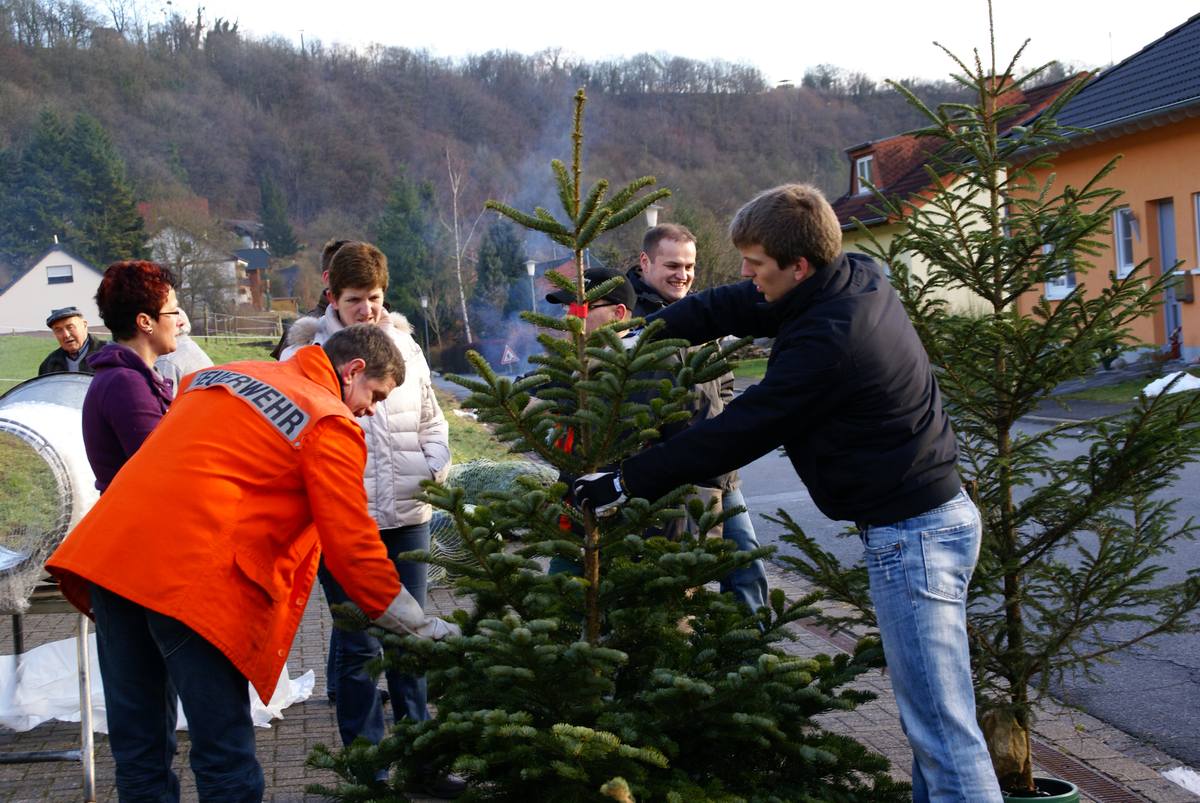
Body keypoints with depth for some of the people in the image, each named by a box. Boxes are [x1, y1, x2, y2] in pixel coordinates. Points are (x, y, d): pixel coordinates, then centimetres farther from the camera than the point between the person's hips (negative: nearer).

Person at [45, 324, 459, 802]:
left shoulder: (224, 374, 23)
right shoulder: (331, 425, 0)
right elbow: (354, 550, -1)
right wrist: (423, 629, 9)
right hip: (192, 577, -7)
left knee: (139, 749, 14)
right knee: (226, 761, 2)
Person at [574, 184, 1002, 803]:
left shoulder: (826, 344, -25)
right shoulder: (857, 276, 3)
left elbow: (735, 434, -18)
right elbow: (734, 306, 14)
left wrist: (625, 483, -9)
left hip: (912, 538, -10)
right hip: (936, 514, 10)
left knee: (942, 729, -7)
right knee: (926, 712, 16)